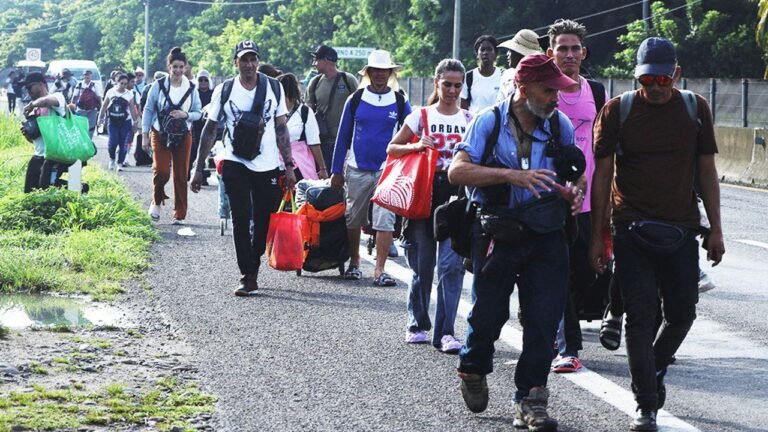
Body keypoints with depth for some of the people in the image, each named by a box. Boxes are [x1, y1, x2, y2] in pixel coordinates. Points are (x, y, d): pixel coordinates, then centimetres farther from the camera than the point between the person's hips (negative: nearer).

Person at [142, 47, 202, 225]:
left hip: (183, 137, 2)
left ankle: (180, 215, 13)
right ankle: (156, 202, 13)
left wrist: (186, 115, -15)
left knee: (181, 176, 3)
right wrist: (145, 134, -1)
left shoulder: (191, 88, 1)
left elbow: (198, 113, 6)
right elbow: (148, 110, 1)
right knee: (161, 171, -15)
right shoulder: (158, 85, -4)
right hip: (160, 135, -2)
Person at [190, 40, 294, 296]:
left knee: (265, 222, 8)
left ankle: (253, 265, 28)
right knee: (241, 220, -7)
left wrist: (289, 166, 3)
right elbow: (210, 130, 6)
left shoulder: (274, 88, 5)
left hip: (268, 166, 2)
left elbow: (281, 129, 9)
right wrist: (199, 168, 2)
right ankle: (248, 277, -7)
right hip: (236, 164, -2)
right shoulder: (224, 91, 1)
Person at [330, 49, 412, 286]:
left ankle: (379, 270, -8)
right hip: (357, 169, 1)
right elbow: (343, 136, 8)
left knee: (385, 220, -9)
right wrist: (336, 170, 6)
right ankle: (354, 263, 26)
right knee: (353, 219, 11)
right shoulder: (355, 99, 4)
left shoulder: (400, 102, 3)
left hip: (388, 169, -1)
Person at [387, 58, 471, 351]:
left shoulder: (470, 120, 10)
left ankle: (444, 332, -10)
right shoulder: (422, 116, 5)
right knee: (422, 266, 5)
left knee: (452, 265, -11)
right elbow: (392, 148, 8)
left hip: (456, 197, 0)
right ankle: (417, 324, 23)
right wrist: (415, 146, -10)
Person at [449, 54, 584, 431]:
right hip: (498, 235, -3)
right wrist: (510, 175, -26)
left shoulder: (560, 125, 6)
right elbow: (457, 171, -15)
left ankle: (530, 400, 6)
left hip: (547, 238, 3)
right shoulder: (489, 122, -6)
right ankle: (473, 369, 36)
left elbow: (576, 171, 22)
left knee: (544, 319, -2)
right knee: (489, 312, 5)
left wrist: (575, 189, -3)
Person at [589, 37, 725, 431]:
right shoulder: (617, 111, -1)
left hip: (681, 231, 2)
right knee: (640, 317, -4)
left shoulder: (695, 109, 4)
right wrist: (597, 236, -1)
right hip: (632, 231, -2)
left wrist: (715, 229, 5)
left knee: (682, 313, 8)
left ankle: (653, 371, 35)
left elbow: (707, 170, 9)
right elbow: (602, 174, 1)